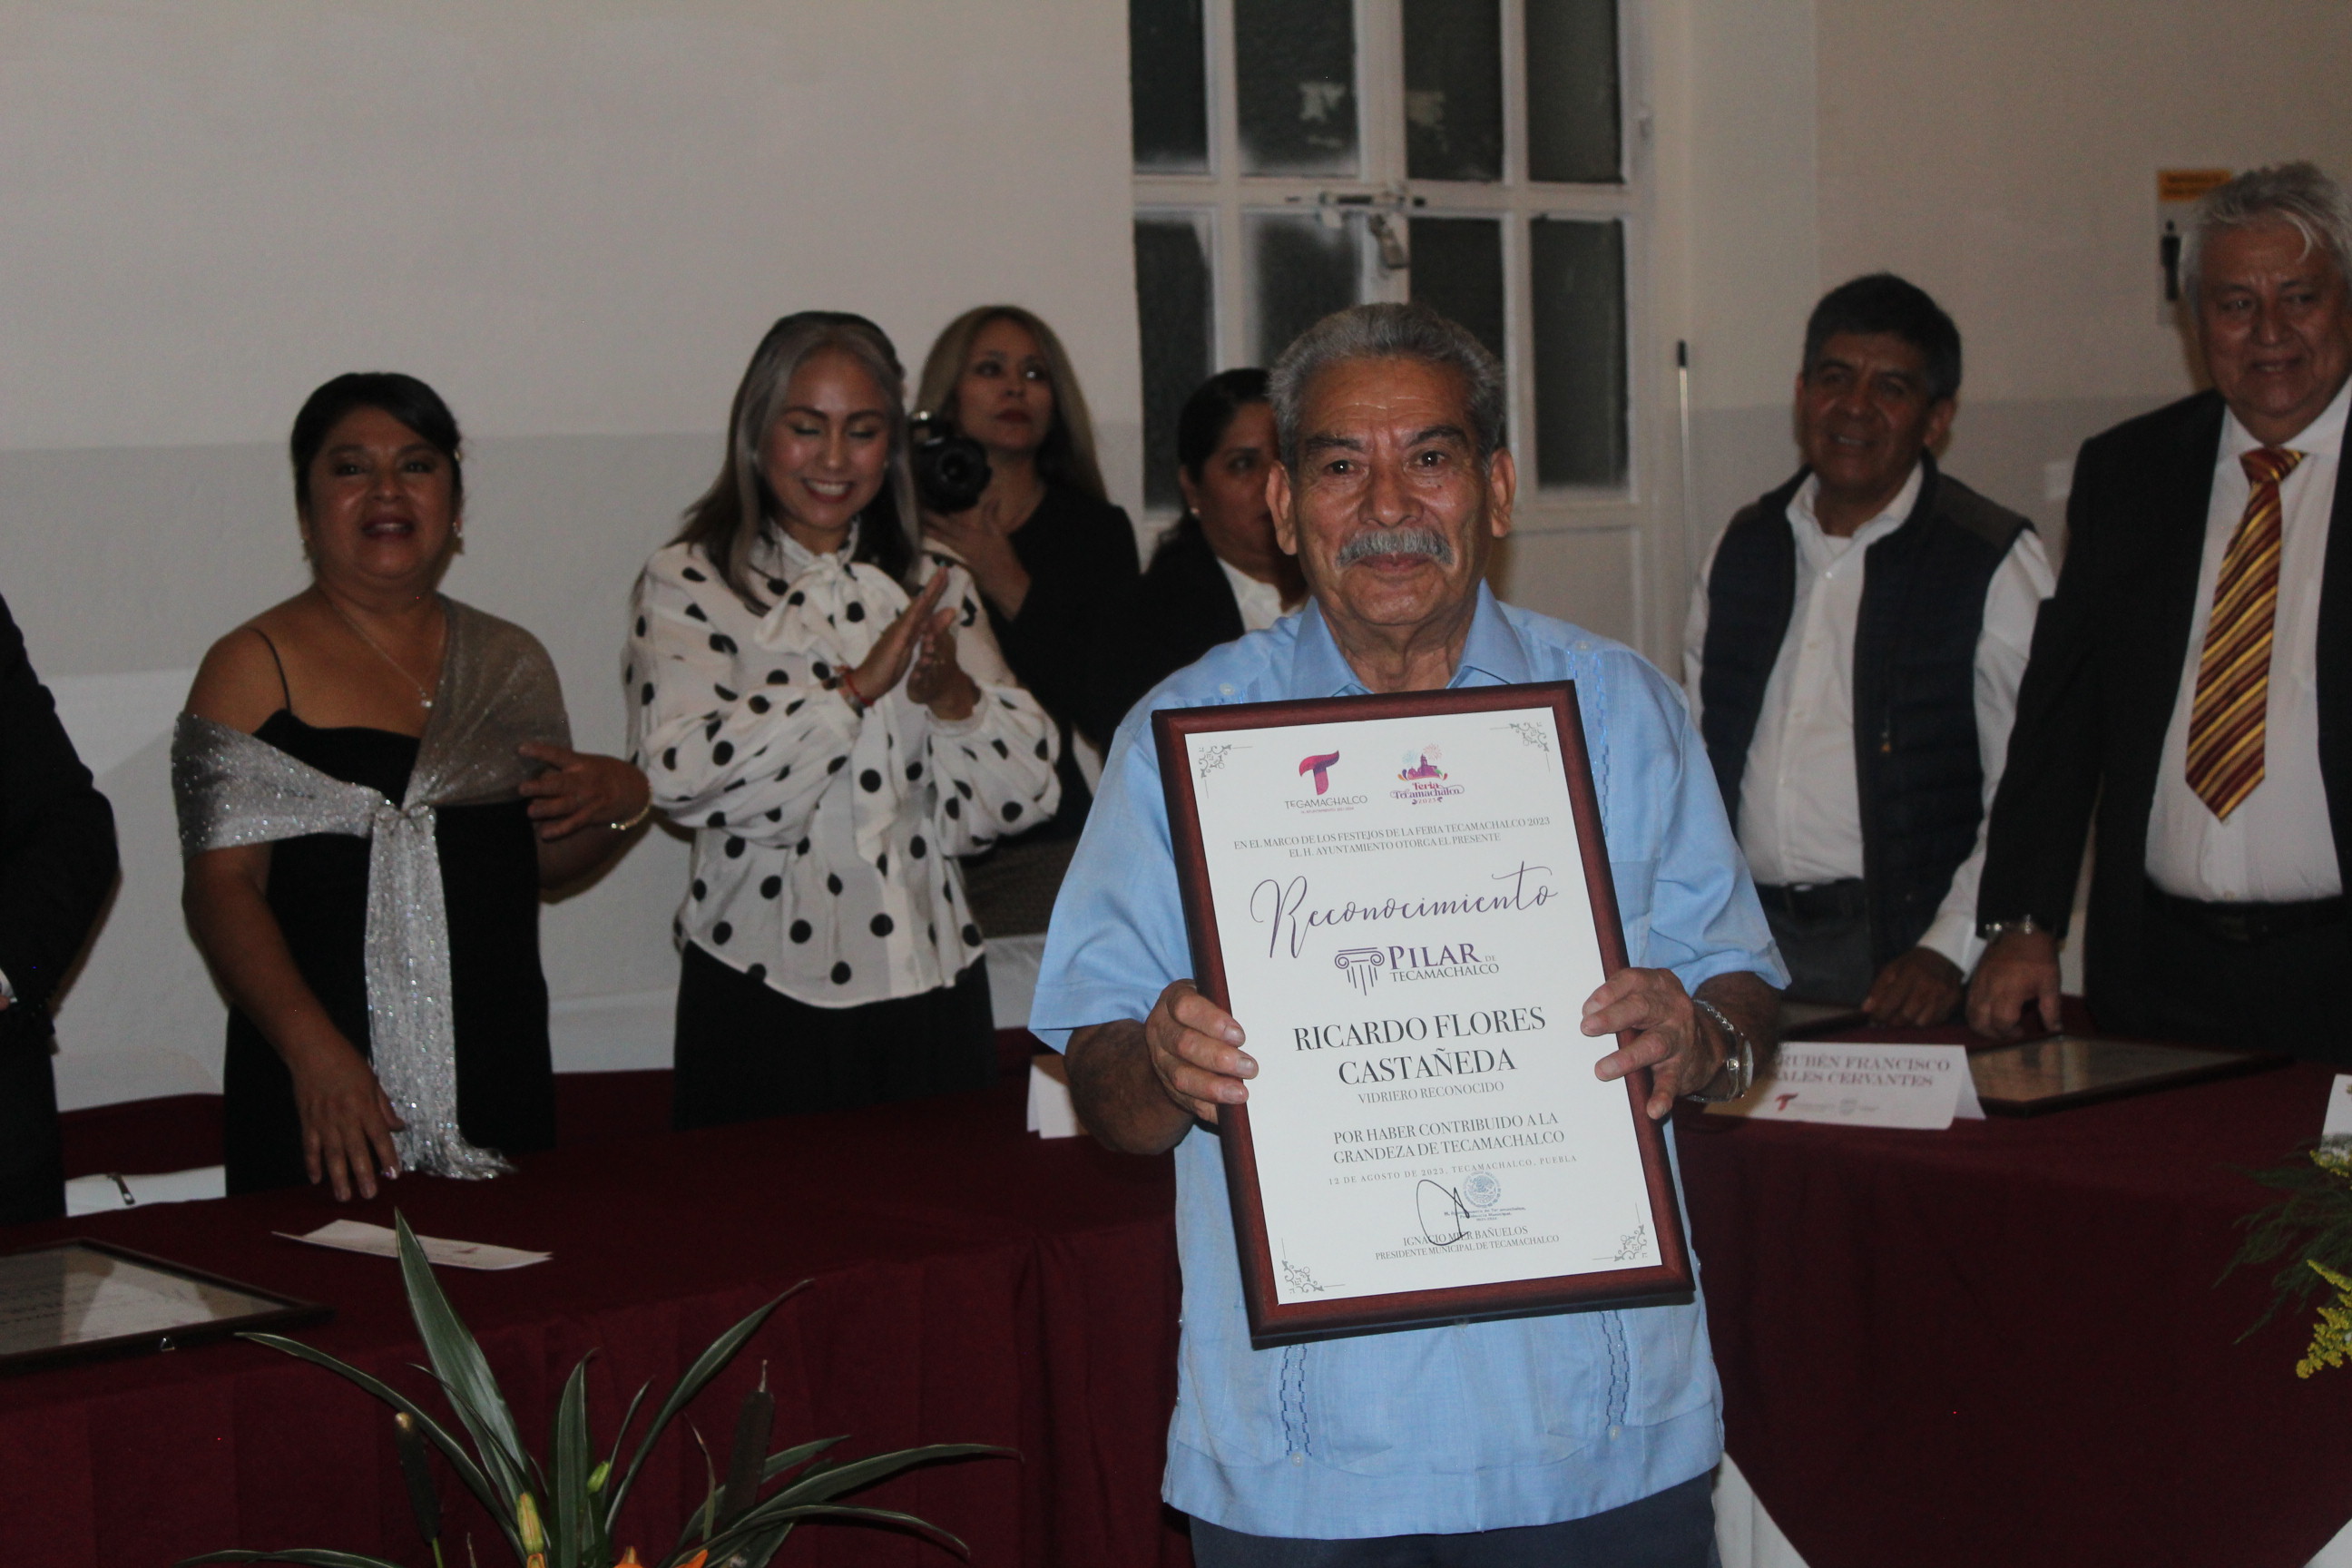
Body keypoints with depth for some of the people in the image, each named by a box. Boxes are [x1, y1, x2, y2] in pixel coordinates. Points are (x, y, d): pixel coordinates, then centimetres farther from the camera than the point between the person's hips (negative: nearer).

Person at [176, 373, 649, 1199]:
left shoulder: (512, 664, 13)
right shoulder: (255, 667, -2)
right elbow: (222, 885, -11)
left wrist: (618, 805, 0)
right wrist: (313, 1049, -24)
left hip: (500, 1083, 4)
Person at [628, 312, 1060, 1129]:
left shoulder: (935, 587, 11)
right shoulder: (688, 583, 0)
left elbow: (1024, 792, 4)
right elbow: (680, 776, -17)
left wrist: (953, 694, -14)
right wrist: (855, 687, -19)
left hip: (929, 984, 4)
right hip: (764, 991, -3)